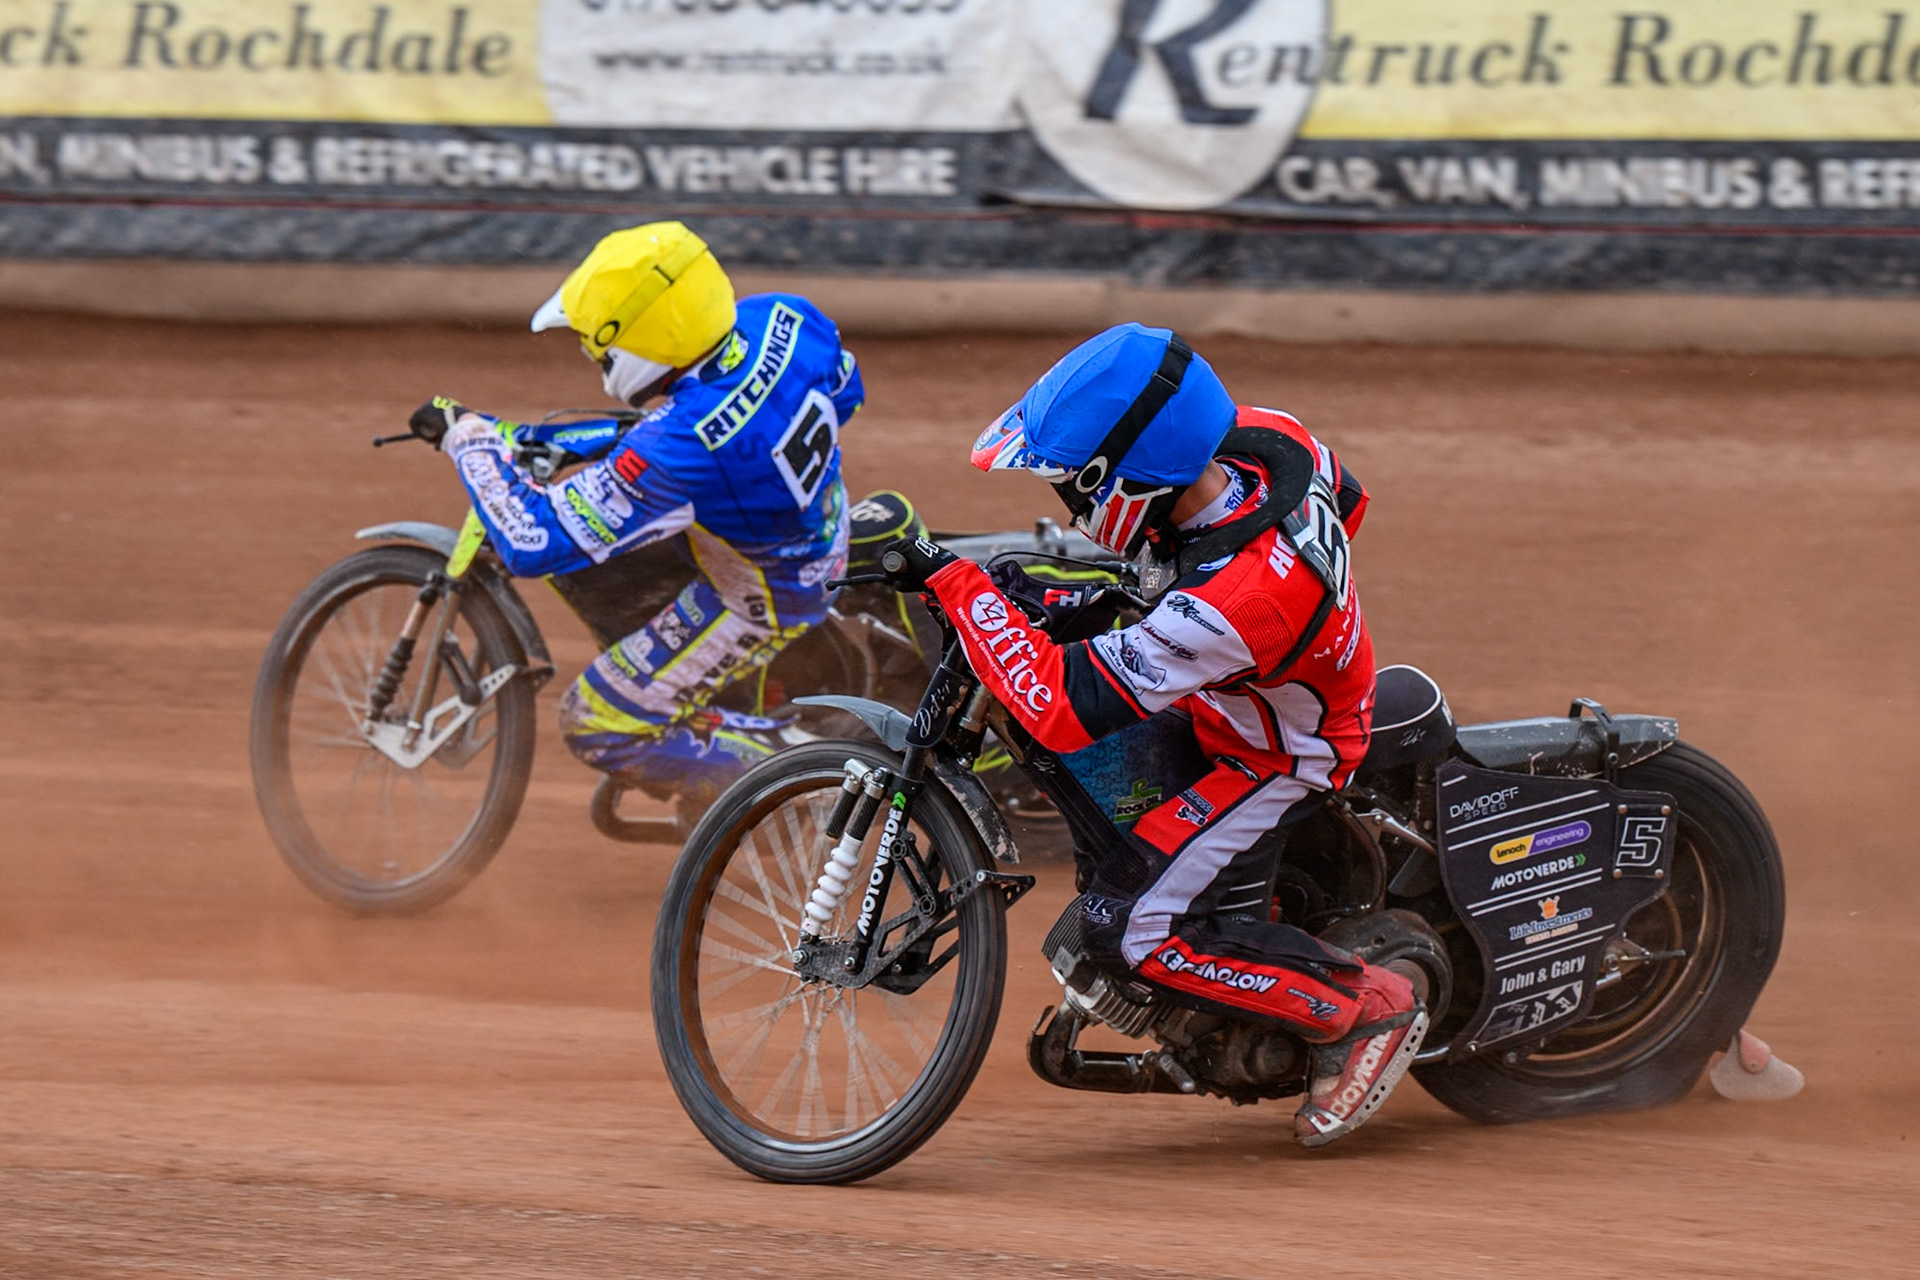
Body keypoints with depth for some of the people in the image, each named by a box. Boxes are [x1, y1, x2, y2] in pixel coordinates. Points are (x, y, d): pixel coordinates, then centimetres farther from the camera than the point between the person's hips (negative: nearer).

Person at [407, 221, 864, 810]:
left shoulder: (672, 449, -40)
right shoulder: (782, 317, -20)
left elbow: (533, 541, -32)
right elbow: (843, 390, 6)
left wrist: (470, 437, -18)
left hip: (764, 596, -8)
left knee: (598, 724, 1)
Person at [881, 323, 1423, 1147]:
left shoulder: (1239, 597, -44)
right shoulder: (1260, 440, -22)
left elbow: (1064, 707, -40)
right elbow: (1343, 499, 4)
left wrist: (955, 582, -36)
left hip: (1276, 757, -9)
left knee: (1130, 927, -12)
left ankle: (1365, 1010, 2)